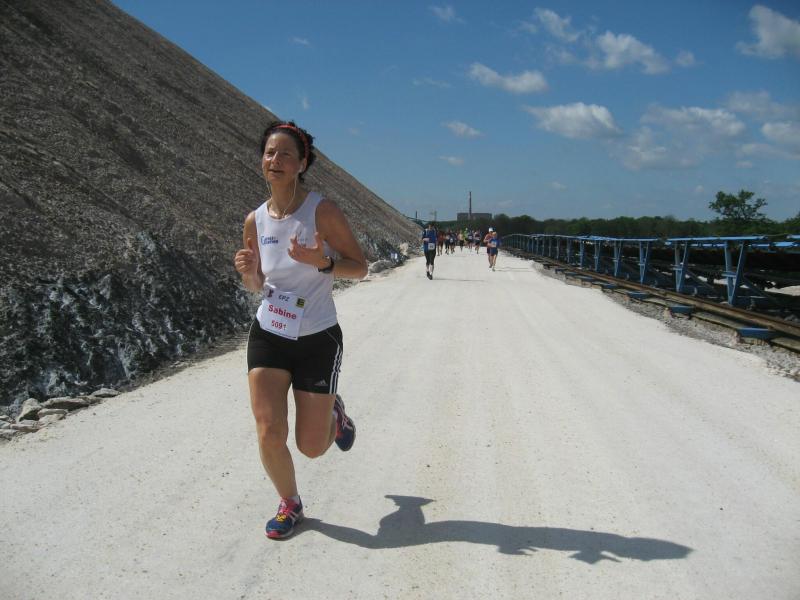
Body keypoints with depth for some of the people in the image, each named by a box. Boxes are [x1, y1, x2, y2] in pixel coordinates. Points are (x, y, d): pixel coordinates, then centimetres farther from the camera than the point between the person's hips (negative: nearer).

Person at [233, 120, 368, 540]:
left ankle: (334, 415, 41)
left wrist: (322, 262, -26)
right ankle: (290, 503, 24)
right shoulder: (255, 221, 1)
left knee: (311, 446, 4)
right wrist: (247, 272, -12)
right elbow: (258, 286, 12)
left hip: (318, 339, -3)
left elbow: (359, 267, -7)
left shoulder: (322, 211, -12)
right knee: (268, 434, -6)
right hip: (267, 335, 3)